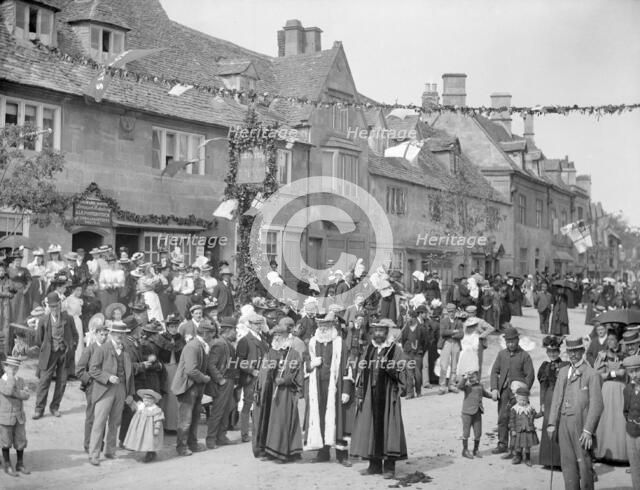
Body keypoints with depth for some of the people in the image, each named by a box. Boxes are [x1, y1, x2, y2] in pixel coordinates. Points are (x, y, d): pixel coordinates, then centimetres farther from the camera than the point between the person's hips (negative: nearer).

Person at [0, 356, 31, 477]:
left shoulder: (20, 381, 2)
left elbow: (26, 395, -10)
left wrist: (14, 393, -22)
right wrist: (10, 375, -24)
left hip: (19, 417, 4)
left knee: (21, 442, 9)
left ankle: (20, 465, 23)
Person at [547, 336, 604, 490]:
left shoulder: (591, 374, -6)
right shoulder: (563, 372, 14)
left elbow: (596, 404, -10)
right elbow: (556, 398, 14)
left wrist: (588, 430, -16)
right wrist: (552, 423, 5)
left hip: (581, 424, -5)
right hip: (564, 423, 5)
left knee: (584, 463, -2)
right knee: (567, 463, 7)